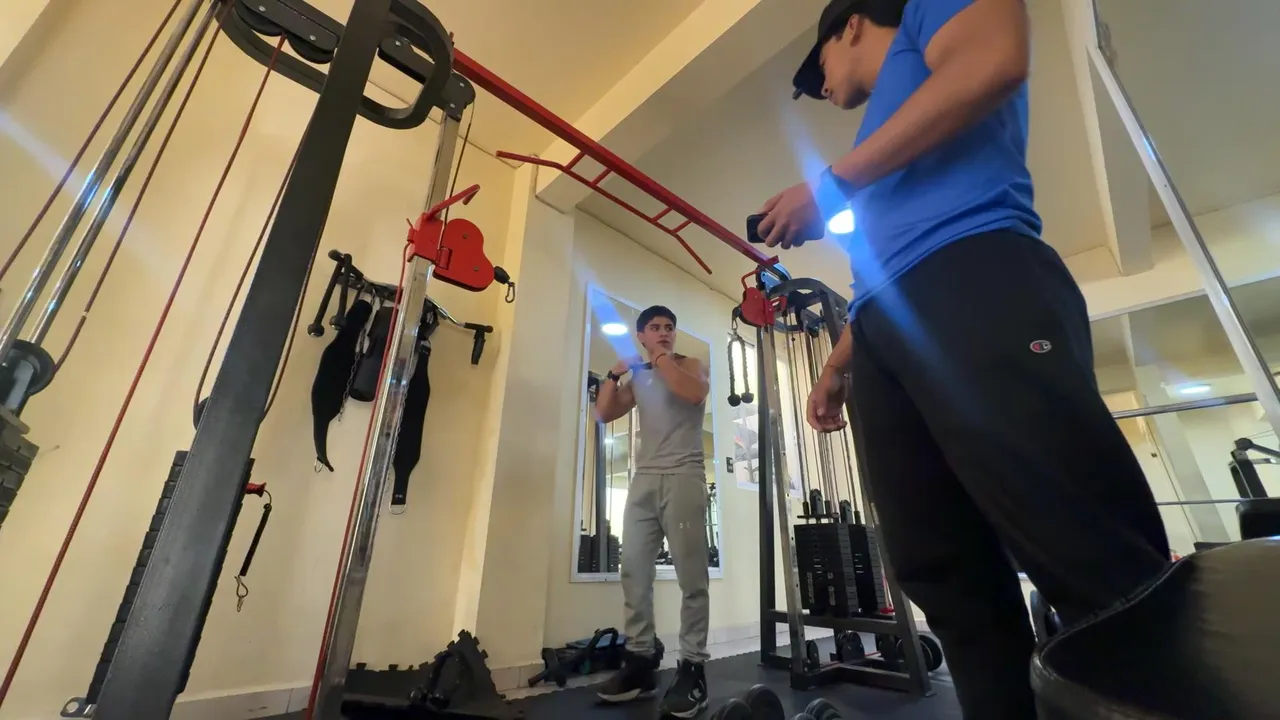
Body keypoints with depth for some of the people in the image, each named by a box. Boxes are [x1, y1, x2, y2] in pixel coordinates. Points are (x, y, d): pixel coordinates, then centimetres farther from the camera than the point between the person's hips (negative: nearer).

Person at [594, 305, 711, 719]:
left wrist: (661, 358, -7)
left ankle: (692, 668, 2)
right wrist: (615, 374, 6)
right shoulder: (638, 378, 21)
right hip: (644, 478, 5)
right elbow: (604, 414, 16)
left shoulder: (690, 365, 9)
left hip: (683, 475, -4)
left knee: (690, 573, -5)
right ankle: (640, 659, 11)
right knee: (634, 570, 2)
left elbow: (694, 393, -14)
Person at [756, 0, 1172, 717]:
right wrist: (837, 367, 25)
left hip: (972, 280, -7)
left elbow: (996, 59, -3)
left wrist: (831, 184, -2)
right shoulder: (879, 165, 39)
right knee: (944, 572, 1)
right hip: (882, 334, 8)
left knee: (1097, 555, -12)